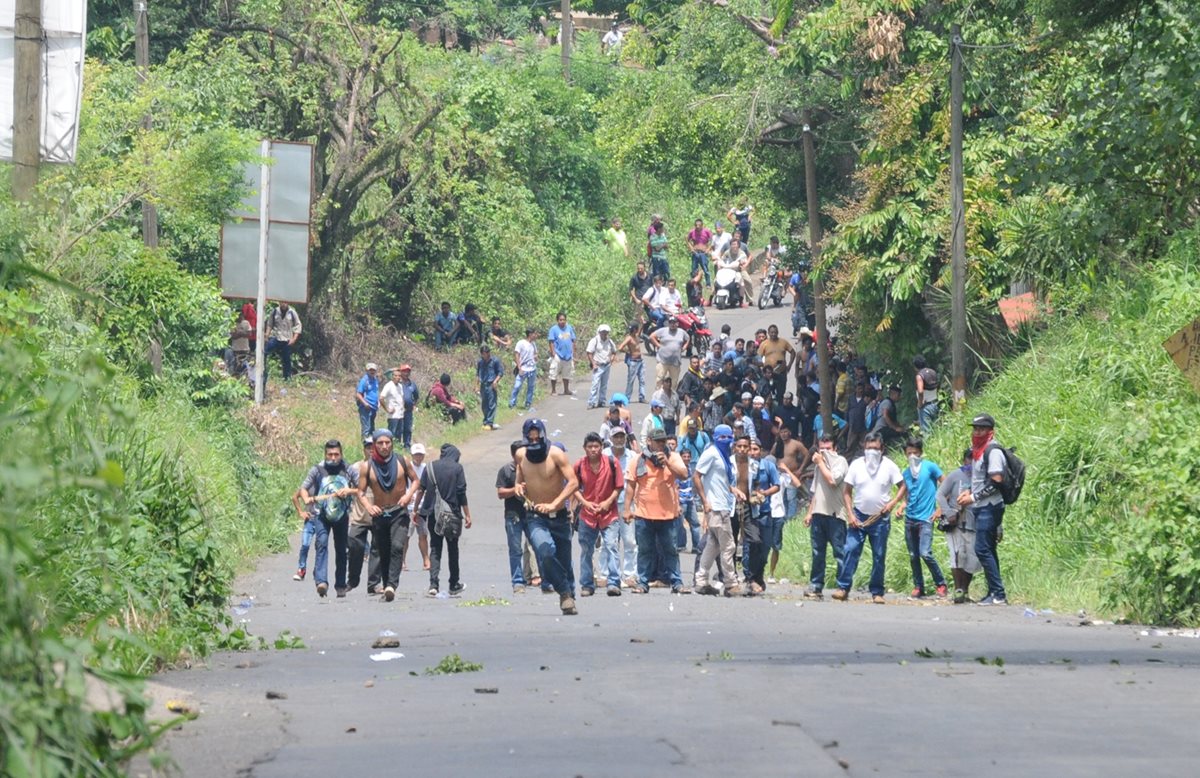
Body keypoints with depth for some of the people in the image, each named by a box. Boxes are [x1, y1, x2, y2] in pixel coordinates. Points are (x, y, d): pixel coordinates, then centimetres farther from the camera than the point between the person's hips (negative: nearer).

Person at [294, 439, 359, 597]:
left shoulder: (348, 471, 3)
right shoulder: (317, 470, 0)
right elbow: (303, 488, -8)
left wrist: (349, 491, -18)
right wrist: (307, 499, -29)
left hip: (341, 515, 2)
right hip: (321, 515, -2)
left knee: (341, 550, 5)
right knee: (322, 544, -21)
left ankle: (341, 586, 16)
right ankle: (321, 582, -32)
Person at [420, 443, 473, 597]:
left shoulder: (430, 467, 4)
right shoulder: (457, 468, -3)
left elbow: (421, 490, 4)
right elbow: (462, 493, -7)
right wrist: (467, 515, -2)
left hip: (432, 514, 2)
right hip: (452, 514, -2)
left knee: (435, 549, 4)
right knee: (453, 549, 12)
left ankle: (433, 584, -11)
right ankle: (454, 585, 18)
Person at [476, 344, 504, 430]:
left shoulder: (495, 360, -3)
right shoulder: (480, 362, 10)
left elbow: (500, 372, 0)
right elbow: (477, 372, 21)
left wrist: (495, 381, -11)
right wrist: (478, 381, 9)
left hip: (491, 385, -5)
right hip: (483, 385, 5)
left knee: (491, 405, -7)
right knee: (483, 405, 9)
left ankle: (489, 423, -8)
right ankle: (486, 422, 19)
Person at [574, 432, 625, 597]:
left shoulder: (611, 462, -7)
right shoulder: (579, 465, -3)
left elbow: (619, 486, -1)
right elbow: (575, 488, 6)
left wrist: (608, 502, -13)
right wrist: (585, 502, -10)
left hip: (608, 512, -2)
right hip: (587, 514, 2)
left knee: (611, 546, -14)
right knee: (586, 550, 7)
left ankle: (613, 583, -15)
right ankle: (587, 585, 17)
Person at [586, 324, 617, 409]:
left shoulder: (610, 342, 9)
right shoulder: (594, 341, -8)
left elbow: (614, 352, 23)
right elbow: (589, 353, -8)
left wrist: (612, 360, 7)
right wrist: (593, 364, -13)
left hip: (607, 366, 6)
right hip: (598, 366, -6)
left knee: (604, 385, 11)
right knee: (595, 384, -13)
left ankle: (602, 401, 19)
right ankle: (592, 403, -15)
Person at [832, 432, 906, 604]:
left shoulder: (889, 466, -2)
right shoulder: (856, 465, 0)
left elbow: (902, 486, 3)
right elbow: (846, 491, 2)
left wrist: (893, 502, -14)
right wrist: (850, 514, -7)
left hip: (880, 518, 0)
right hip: (859, 517, 0)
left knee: (879, 556, 4)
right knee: (851, 550, -10)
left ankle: (877, 592, 11)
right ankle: (843, 588, -9)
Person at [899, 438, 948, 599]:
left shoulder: (930, 467, -4)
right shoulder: (905, 473, 12)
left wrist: (940, 509, -6)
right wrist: (902, 507, 4)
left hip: (925, 519, -6)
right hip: (910, 519, 6)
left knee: (925, 553, -16)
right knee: (913, 556, 5)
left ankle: (941, 584, -2)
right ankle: (918, 587, 14)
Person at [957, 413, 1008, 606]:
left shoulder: (993, 451, -12)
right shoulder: (978, 450, 18)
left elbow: (996, 482, -20)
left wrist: (973, 497, -16)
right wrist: (969, 492, 11)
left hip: (989, 507, -10)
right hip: (980, 508, 10)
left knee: (983, 549, -13)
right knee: (988, 550, 10)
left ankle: (998, 594, -13)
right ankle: (995, 593, 13)